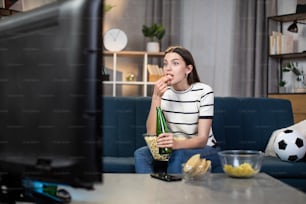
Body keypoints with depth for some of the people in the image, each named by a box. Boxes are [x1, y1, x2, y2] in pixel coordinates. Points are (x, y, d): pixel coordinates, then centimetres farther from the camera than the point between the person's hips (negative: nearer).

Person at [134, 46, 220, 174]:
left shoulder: (203, 91, -14)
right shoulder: (163, 91, -2)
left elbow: (202, 139, -20)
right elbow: (151, 134, -13)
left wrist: (177, 144, -40)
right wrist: (156, 97, -22)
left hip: (204, 150, -3)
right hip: (175, 148, 3)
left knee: (179, 154, -33)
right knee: (140, 154, -23)